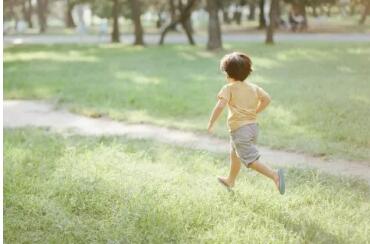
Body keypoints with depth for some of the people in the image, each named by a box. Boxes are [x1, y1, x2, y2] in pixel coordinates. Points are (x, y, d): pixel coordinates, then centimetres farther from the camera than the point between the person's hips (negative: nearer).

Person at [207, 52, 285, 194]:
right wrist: (255, 112, 14)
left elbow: (221, 105, -22)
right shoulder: (253, 87, 8)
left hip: (239, 129, -8)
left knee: (251, 160, -9)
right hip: (253, 126, 8)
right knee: (235, 154, 28)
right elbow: (267, 99, 2)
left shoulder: (228, 88, -9)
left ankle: (274, 175, -28)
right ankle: (230, 181, 47)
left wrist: (211, 122, -13)